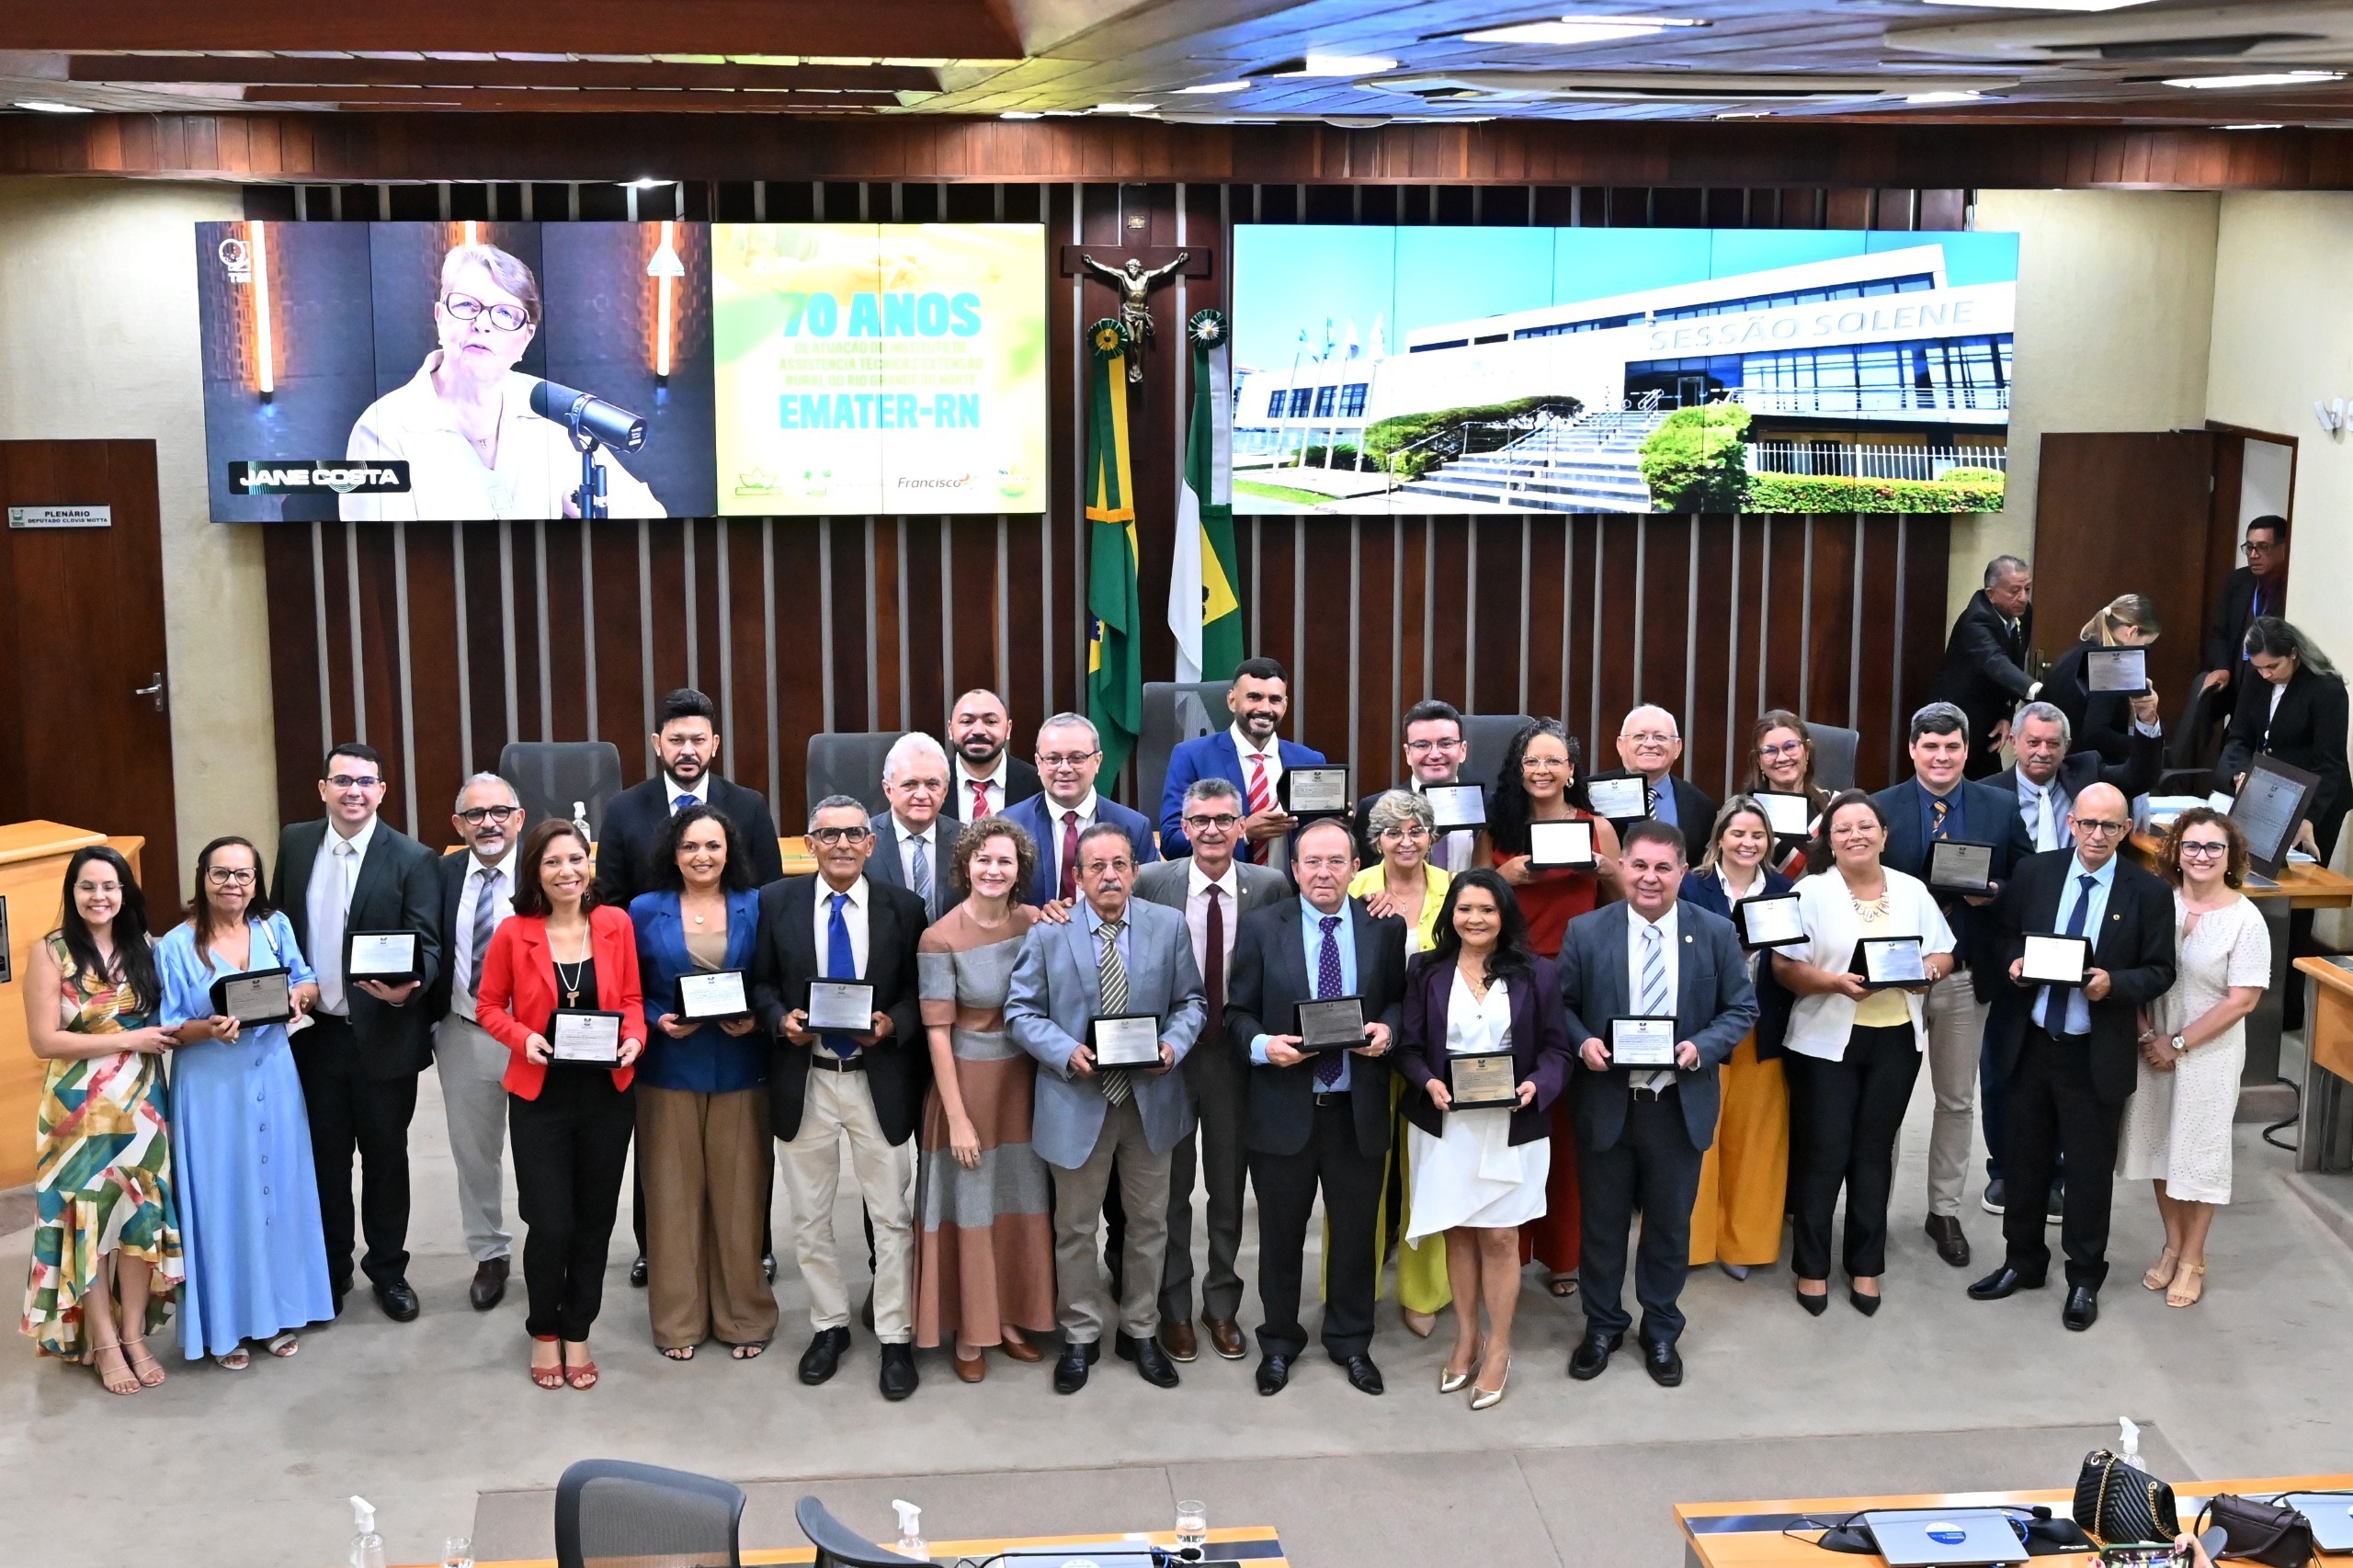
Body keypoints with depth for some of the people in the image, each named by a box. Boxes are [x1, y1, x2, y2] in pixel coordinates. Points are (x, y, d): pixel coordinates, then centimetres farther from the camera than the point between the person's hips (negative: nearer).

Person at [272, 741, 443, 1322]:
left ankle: (388, 1270, 26)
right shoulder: (295, 844, 3)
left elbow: (427, 946, -11)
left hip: (383, 1034, -3)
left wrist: (406, 988, -30)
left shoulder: (412, 859, -9)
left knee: (385, 1156, 10)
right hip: (312, 1031, 3)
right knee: (324, 1156, 13)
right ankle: (330, 1271, 27)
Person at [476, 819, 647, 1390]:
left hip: (606, 1094, 2)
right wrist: (522, 1038, -16)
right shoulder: (513, 933, -7)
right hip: (540, 1097, -2)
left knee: (594, 1220, 10)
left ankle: (577, 1333, 26)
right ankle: (544, 1333, 21)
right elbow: (489, 1005, 2)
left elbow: (632, 998, 6)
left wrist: (635, 1038, -13)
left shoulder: (616, 924, -2)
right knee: (550, 1224, -3)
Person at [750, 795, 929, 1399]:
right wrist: (781, 1018, -14)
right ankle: (829, 1325, 27)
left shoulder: (903, 908, 0)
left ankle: (895, 1337, 14)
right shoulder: (777, 902, 1)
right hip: (804, 1080, 1)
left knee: (892, 1217, 3)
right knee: (809, 1218, 11)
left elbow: (919, 991, 3)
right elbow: (761, 982, 5)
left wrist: (892, 1023, -16)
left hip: (880, 1081, -1)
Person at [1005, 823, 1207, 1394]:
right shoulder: (1048, 933, -4)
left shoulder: (1169, 926, 0)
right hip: (1079, 1102, -2)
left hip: (1151, 1100, 2)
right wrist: (1066, 1053, -18)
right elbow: (1021, 1011, -3)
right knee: (1076, 1226, 9)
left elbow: (1191, 1001, 5)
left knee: (1148, 1222, 13)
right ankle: (1081, 1336, 24)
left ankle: (1141, 1332, 29)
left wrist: (1174, 1044, -14)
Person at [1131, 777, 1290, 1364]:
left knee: (1229, 1188, 12)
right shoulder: (1151, 882, -6)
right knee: (1170, 1188, 10)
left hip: (1237, 1056, 1)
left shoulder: (1270, 887, -4)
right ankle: (1174, 1309, 23)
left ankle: (1222, 1305, 27)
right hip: (1167, 1052, -1)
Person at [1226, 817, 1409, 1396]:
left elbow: (1402, 997, 10)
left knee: (1356, 1232, 12)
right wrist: (1262, 1044, -19)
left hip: (1358, 1109, 1)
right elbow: (1238, 1011, 0)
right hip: (1284, 1107, -1)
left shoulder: (1385, 927, 2)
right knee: (1281, 1234, 11)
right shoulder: (1262, 927, -2)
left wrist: (1388, 1029, -11)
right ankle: (1279, 1342, 28)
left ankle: (1350, 1341, 30)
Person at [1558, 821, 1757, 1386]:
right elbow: (1563, 1004, 2)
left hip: (1680, 1105, 0)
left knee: (1671, 1223, 13)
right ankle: (1602, 1326, 31)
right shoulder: (1585, 932, -4)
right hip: (1606, 1102, 0)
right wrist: (1583, 1041, -18)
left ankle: (1662, 1331, 31)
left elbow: (1741, 1010, 1)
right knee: (1602, 1220, 12)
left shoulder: (1716, 932, -3)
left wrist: (1701, 1047, -16)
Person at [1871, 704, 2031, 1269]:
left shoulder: (2001, 809, 1)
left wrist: (1994, 894, -14)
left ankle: (1945, 1212, 25)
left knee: (1957, 1100, 12)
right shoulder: (1881, 809, -5)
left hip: (1965, 975, 2)